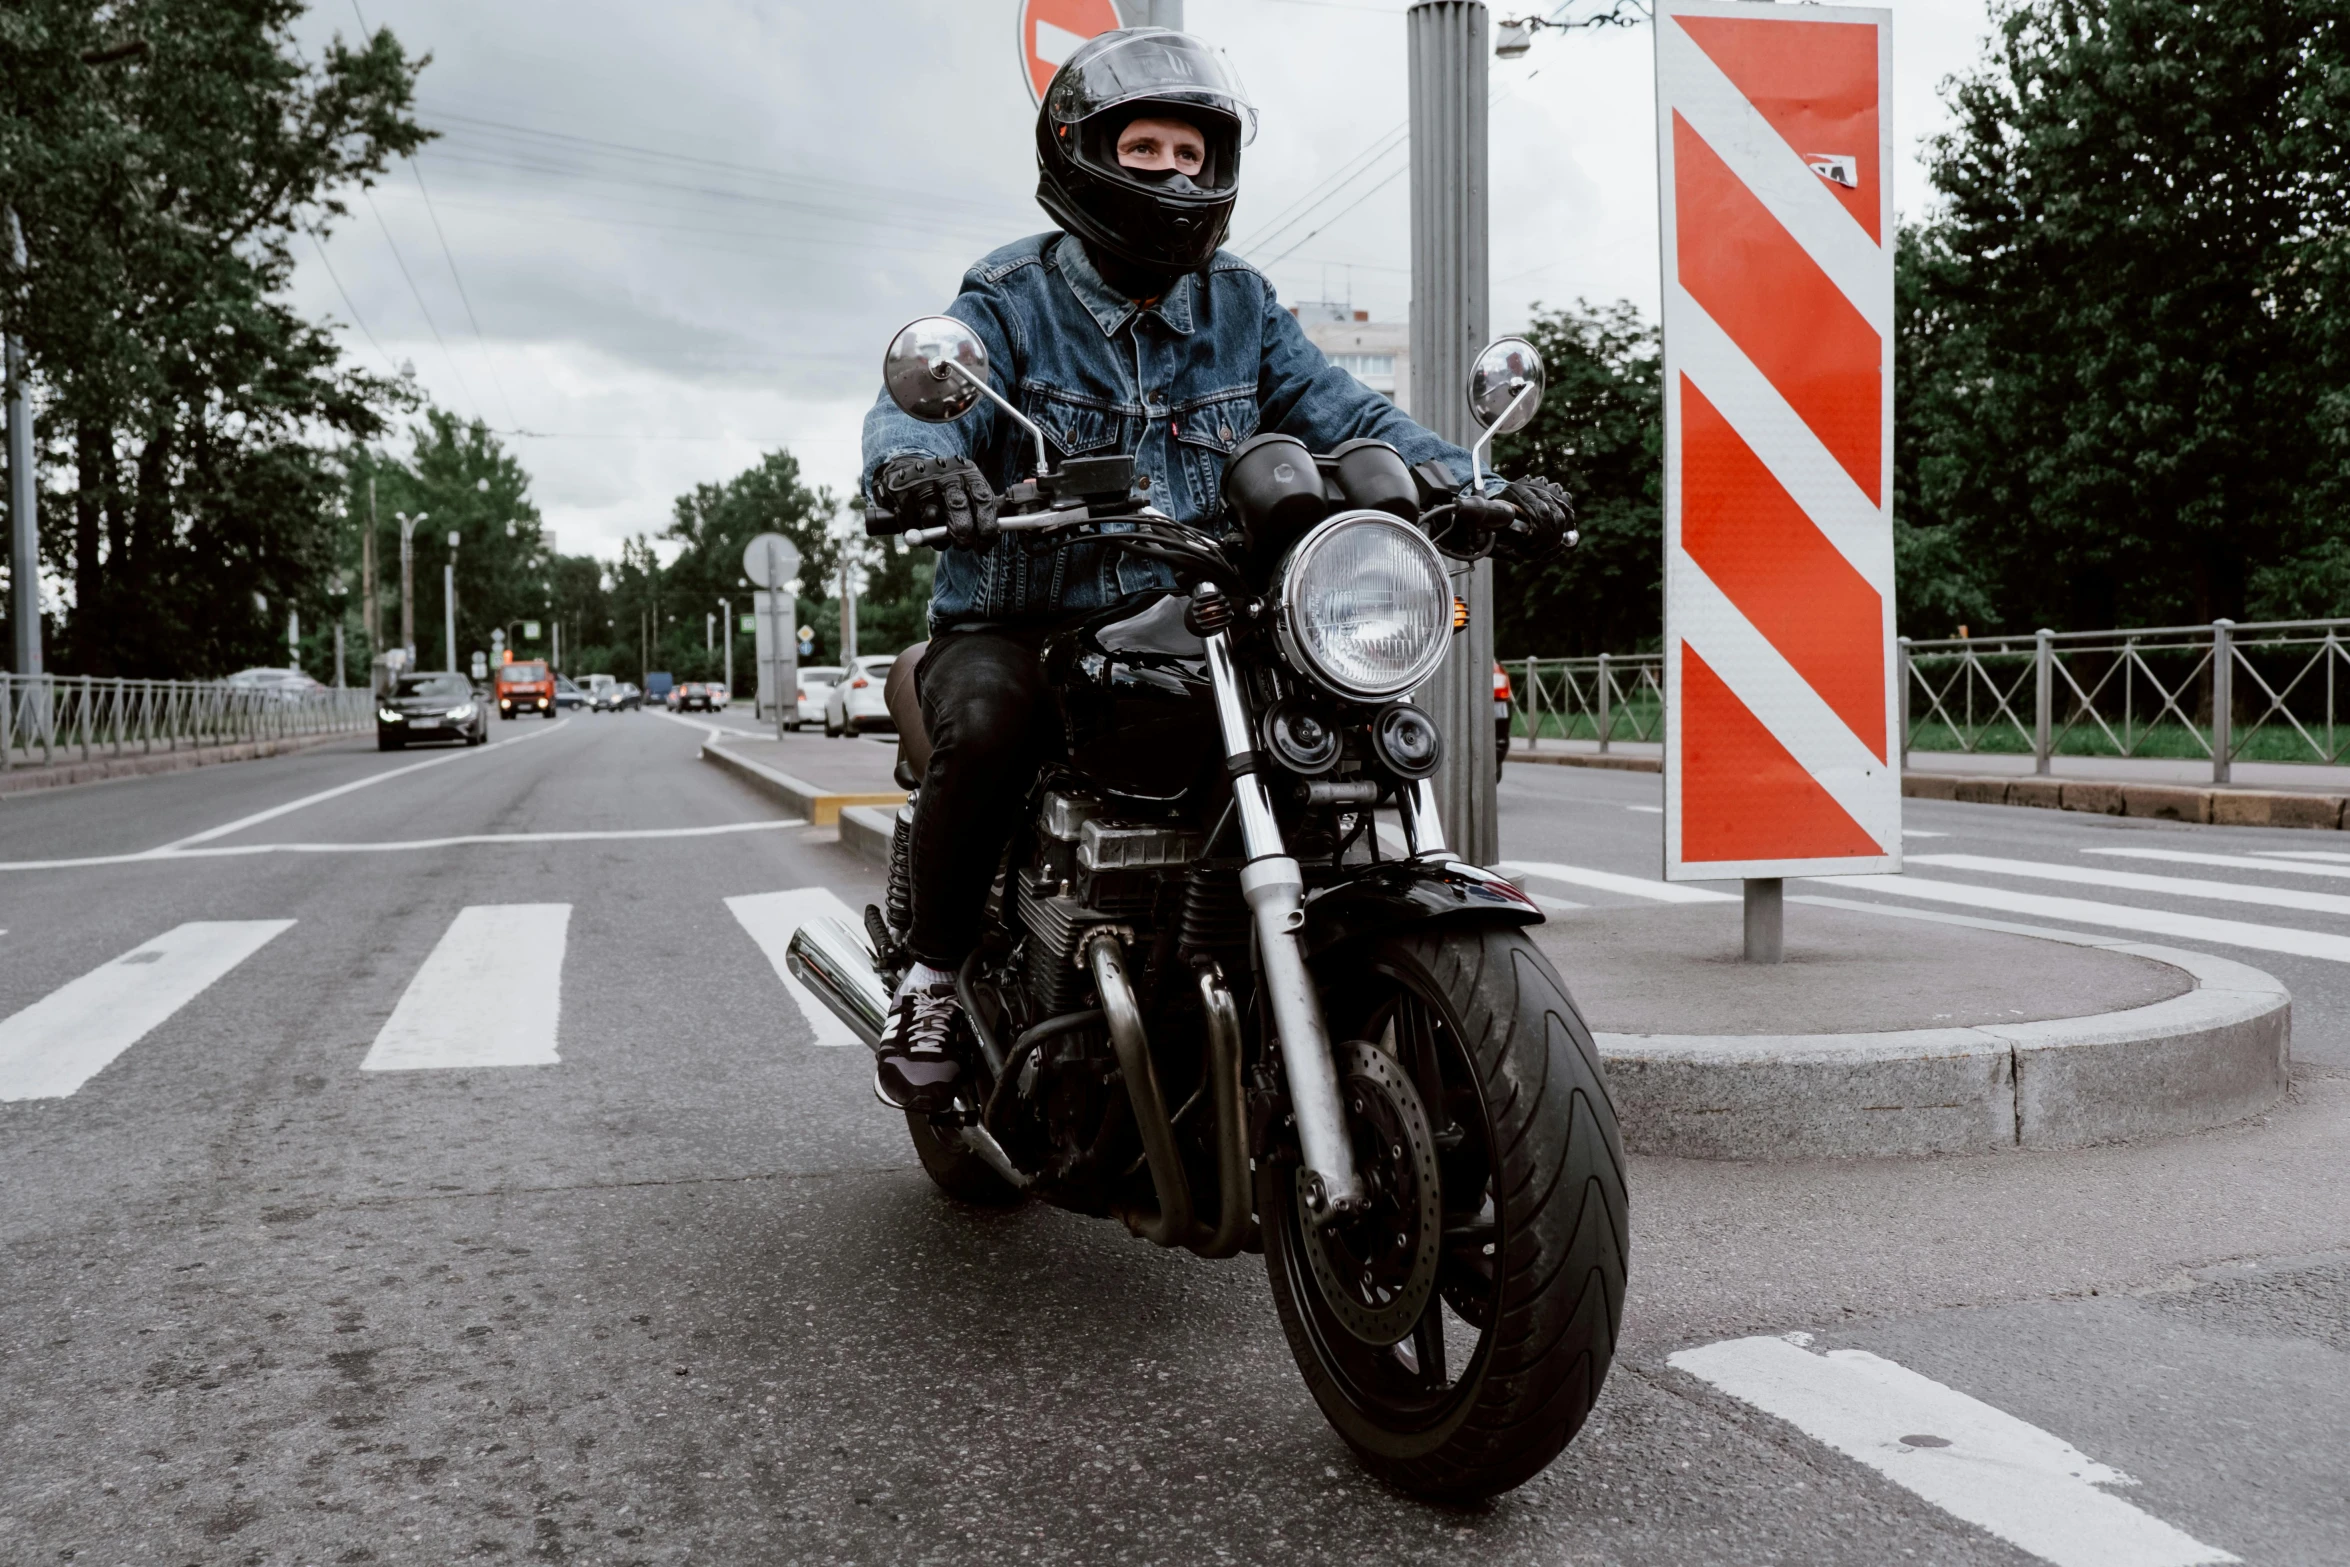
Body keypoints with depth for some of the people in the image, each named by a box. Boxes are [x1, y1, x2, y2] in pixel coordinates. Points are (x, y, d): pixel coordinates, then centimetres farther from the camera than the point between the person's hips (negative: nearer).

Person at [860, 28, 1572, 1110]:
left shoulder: (1240, 306, 12)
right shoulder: (1010, 301, -1)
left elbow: (1341, 413, 4)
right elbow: (922, 395, -19)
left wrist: (1474, 485, -13)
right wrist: (914, 461, -45)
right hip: (1016, 623, -4)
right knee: (984, 730, -34)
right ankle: (934, 975, -10)